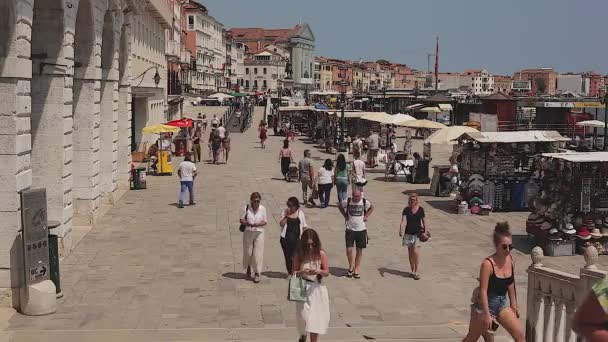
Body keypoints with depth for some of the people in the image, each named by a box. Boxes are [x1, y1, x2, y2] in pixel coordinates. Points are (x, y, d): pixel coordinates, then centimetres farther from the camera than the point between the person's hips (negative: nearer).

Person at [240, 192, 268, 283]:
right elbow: (242, 220, 0)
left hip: (259, 233, -1)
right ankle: (248, 269, 36)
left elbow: (265, 221, 1)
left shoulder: (262, 208, -4)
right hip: (248, 232, 1)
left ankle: (257, 273, 6)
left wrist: (258, 224, -18)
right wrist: (248, 223, -19)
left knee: (258, 253, -4)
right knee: (248, 252, 11)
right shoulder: (246, 208, -5)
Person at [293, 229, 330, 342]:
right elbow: (294, 272, 0)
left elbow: (327, 272, -3)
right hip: (303, 288, 0)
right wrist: (301, 272, -21)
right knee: (304, 315, 3)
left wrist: (319, 271, -23)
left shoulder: (321, 254, -6)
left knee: (316, 317, 1)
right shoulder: (299, 255, -5)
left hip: (317, 288, 0)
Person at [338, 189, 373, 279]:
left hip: (361, 229, 1)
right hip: (350, 229, -1)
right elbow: (340, 206, 12)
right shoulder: (347, 201, -8)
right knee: (349, 249, -7)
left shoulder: (365, 202, -6)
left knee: (359, 250, 5)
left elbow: (371, 208, 15)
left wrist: (366, 216, 2)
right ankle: (351, 266, 18)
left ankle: (356, 270, 16)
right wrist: (345, 216, 3)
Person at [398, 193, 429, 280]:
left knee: (416, 252, -14)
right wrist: (401, 230, -26)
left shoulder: (420, 209, 0)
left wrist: (426, 231, 4)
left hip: (418, 233, -1)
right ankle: (413, 271, 21)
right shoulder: (406, 210, -2)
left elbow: (424, 221, 8)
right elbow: (403, 221, -11)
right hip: (408, 234, 1)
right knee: (410, 253, 8)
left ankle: (416, 271, -3)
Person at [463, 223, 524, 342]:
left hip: (502, 304, 6)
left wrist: (514, 305, 13)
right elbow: (483, 291, -22)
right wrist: (487, 315, -22)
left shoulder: (510, 259, -4)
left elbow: (510, 284, 9)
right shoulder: (488, 264, -23)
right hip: (485, 305, -6)